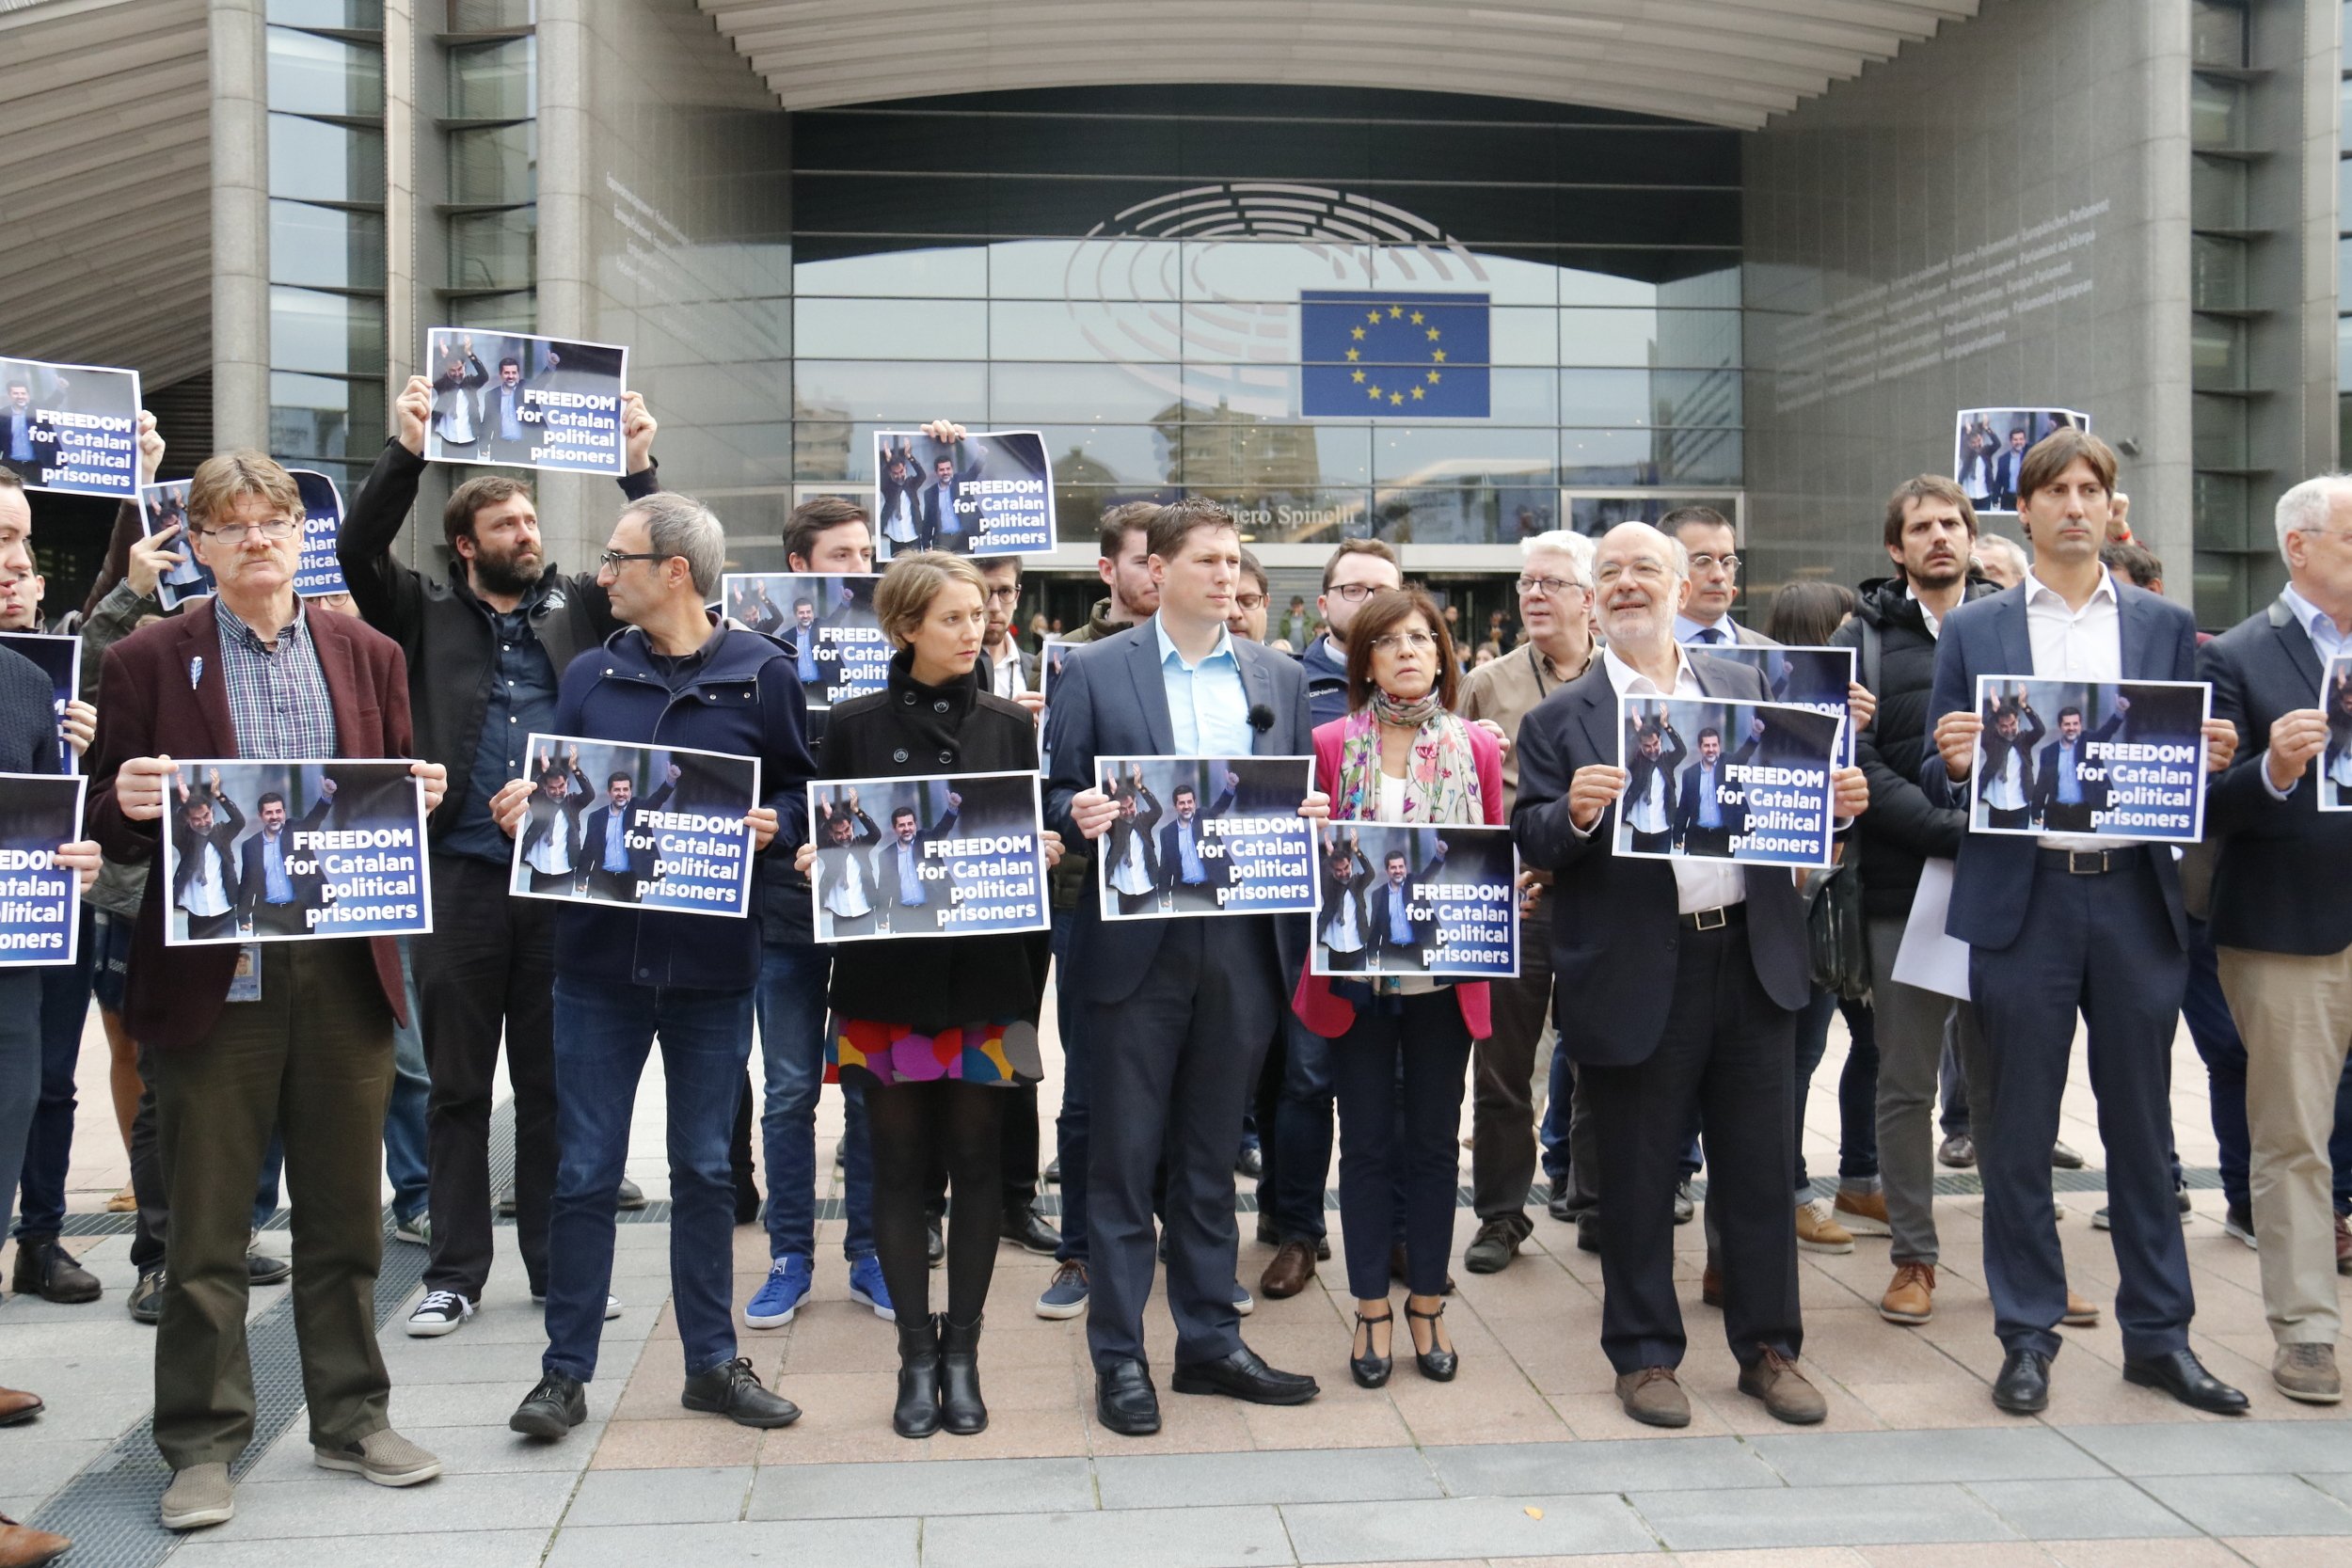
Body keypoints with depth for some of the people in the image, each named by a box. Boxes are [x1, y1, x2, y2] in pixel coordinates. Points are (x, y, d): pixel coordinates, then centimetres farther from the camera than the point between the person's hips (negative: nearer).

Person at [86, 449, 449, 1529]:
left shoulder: (368, 656, 11)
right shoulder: (146, 663, 1)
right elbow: (108, 831, 2)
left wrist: (422, 798, -6)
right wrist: (129, 804, -20)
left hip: (346, 967, 3)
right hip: (210, 974, -3)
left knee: (344, 1215, 13)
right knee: (207, 1228, 5)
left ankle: (351, 1420, 27)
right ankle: (202, 1447, 18)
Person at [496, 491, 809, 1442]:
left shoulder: (763, 674, -1)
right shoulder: (590, 676, 6)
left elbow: (802, 793, 5)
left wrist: (773, 827, -16)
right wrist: (522, 814, -9)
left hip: (713, 961, -1)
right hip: (600, 954, 1)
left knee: (705, 1169, 11)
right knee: (583, 1173, 5)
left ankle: (712, 1361, 24)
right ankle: (566, 1371, 17)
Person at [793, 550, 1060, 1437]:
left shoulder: (1010, 726, 7)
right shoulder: (855, 727, 4)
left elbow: (1040, 841, 10)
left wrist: (1043, 855, -11)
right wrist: (819, 859, -14)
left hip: (986, 974, 1)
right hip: (887, 974, -1)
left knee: (976, 1163, 5)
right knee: (899, 1166, 4)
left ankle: (961, 1353, 18)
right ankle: (916, 1356, 16)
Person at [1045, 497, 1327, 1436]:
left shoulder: (1279, 679, 12)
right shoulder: (1093, 671, 1)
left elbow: (1298, 801, 15)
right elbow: (1059, 795, 1)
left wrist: (1310, 819, -6)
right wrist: (1081, 816, -20)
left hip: (1239, 944, 3)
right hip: (1136, 945, -3)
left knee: (1211, 1158, 13)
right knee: (1125, 1157, 2)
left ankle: (1210, 1341, 24)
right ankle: (1119, 1357, 12)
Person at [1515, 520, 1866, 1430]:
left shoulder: (1747, 688, 12)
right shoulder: (1560, 721, 3)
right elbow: (1532, 844, -3)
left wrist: (1835, 801, -7)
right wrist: (1575, 813, -23)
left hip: (1753, 958, 3)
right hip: (1637, 975, -2)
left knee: (1760, 1168, 10)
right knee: (1638, 1179, 7)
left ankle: (1767, 1349, 24)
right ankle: (1645, 1356, 21)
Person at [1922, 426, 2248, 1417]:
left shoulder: (2165, 627, 11)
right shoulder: (1972, 631, 7)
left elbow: (2193, 768, 11)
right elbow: (1940, 782, 5)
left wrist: (2211, 760, -11)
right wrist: (1952, 761, -16)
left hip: (2135, 897, 2)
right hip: (2020, 899, -1)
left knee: (2142, 1124, 10)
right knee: (2017, 1133, 4)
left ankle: (2158, 1334, 21)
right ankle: (2028, 1337, 16)